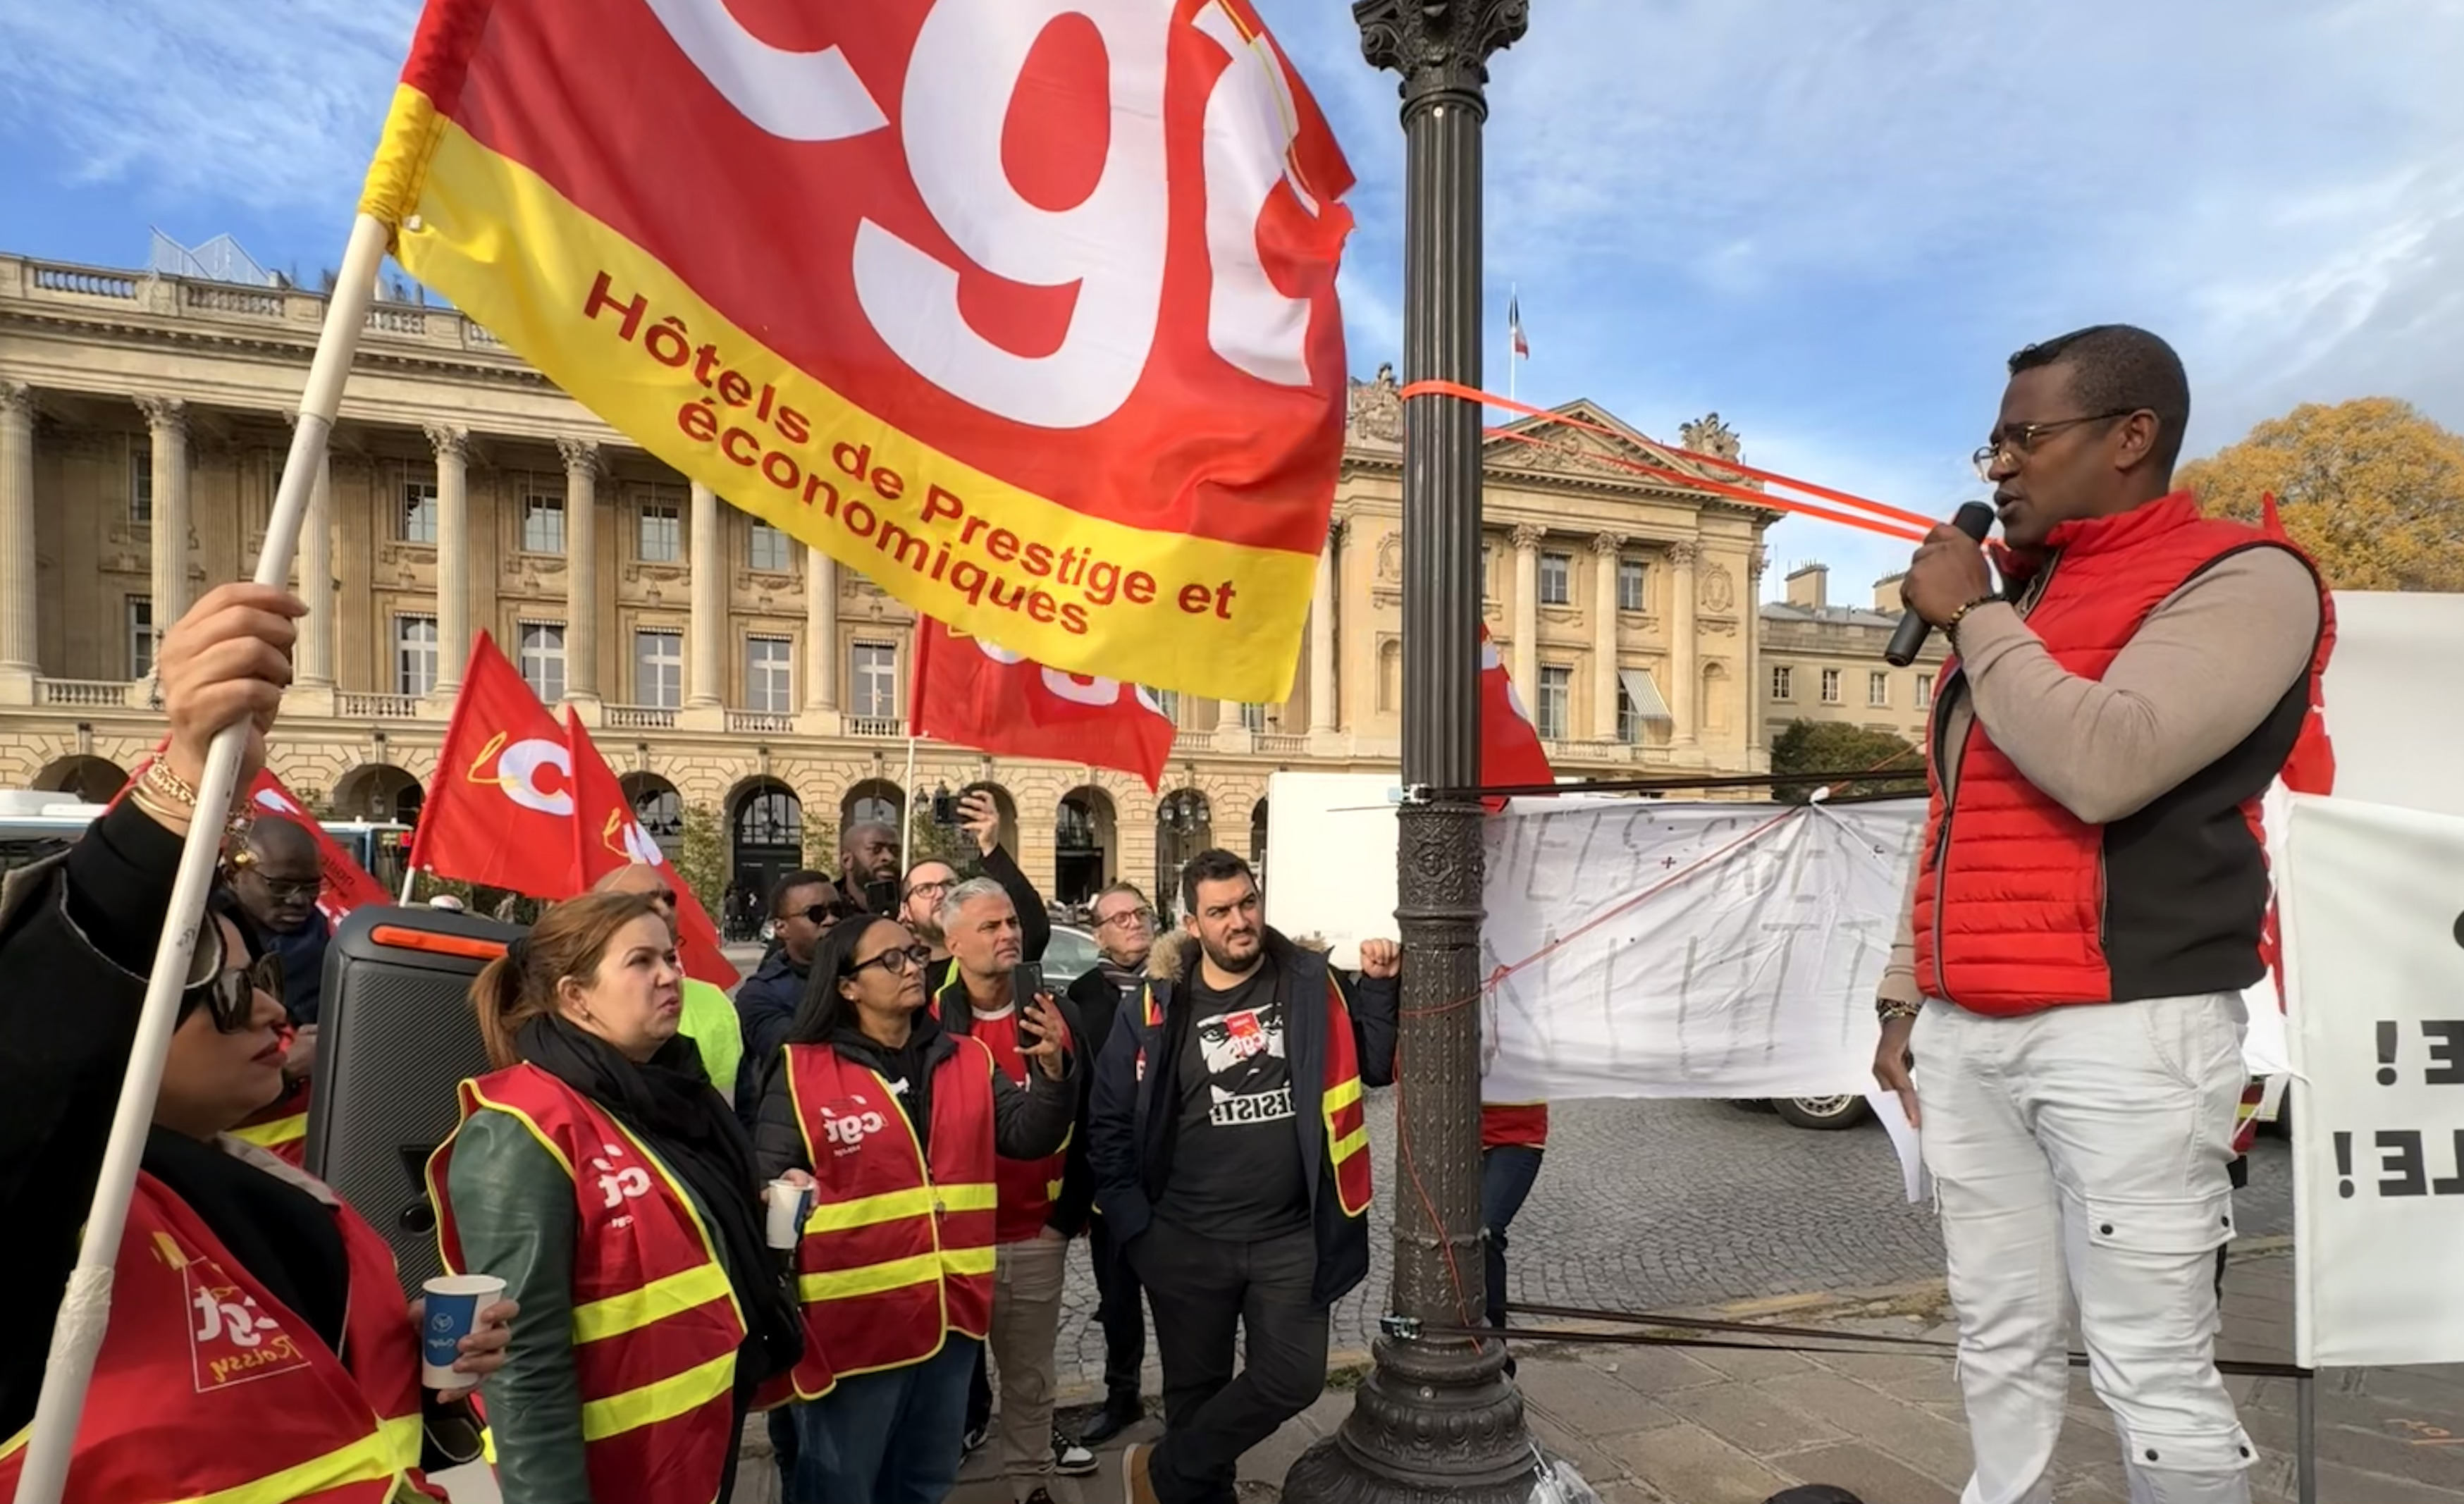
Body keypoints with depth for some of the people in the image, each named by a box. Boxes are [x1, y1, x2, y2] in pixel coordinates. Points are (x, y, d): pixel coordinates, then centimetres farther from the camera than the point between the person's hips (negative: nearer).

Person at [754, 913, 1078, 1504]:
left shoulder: (967, 1060, 5)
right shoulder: (802, 1071, -7)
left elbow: (1028, 1136, -2)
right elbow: (766, 1177, -6)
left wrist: (1053, 1073, -19)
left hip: (949, 1310, 5)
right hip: (853, 1321, -4)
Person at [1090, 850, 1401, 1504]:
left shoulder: (1313, 983, -3)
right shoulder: (1157, 1006, -6)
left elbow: (1377, 1066, 4)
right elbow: (1111, 1122, -1)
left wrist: (1380, 989, -11)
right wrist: (1134, 1226, -5)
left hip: (1290, 1236, 1)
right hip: (1187, 1241, 0)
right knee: (1197, 1387, 14)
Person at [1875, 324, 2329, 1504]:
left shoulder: (2242, 580, -4)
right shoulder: (2012, 599, 18)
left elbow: (2103, 766, -21)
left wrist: (1973, 617, -9)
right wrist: (1907, 995, 16)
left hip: (2124, 1030, -7)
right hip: (1968, 1032, 7)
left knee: (2152, 1371, 0)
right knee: (1999, 1343, 13)